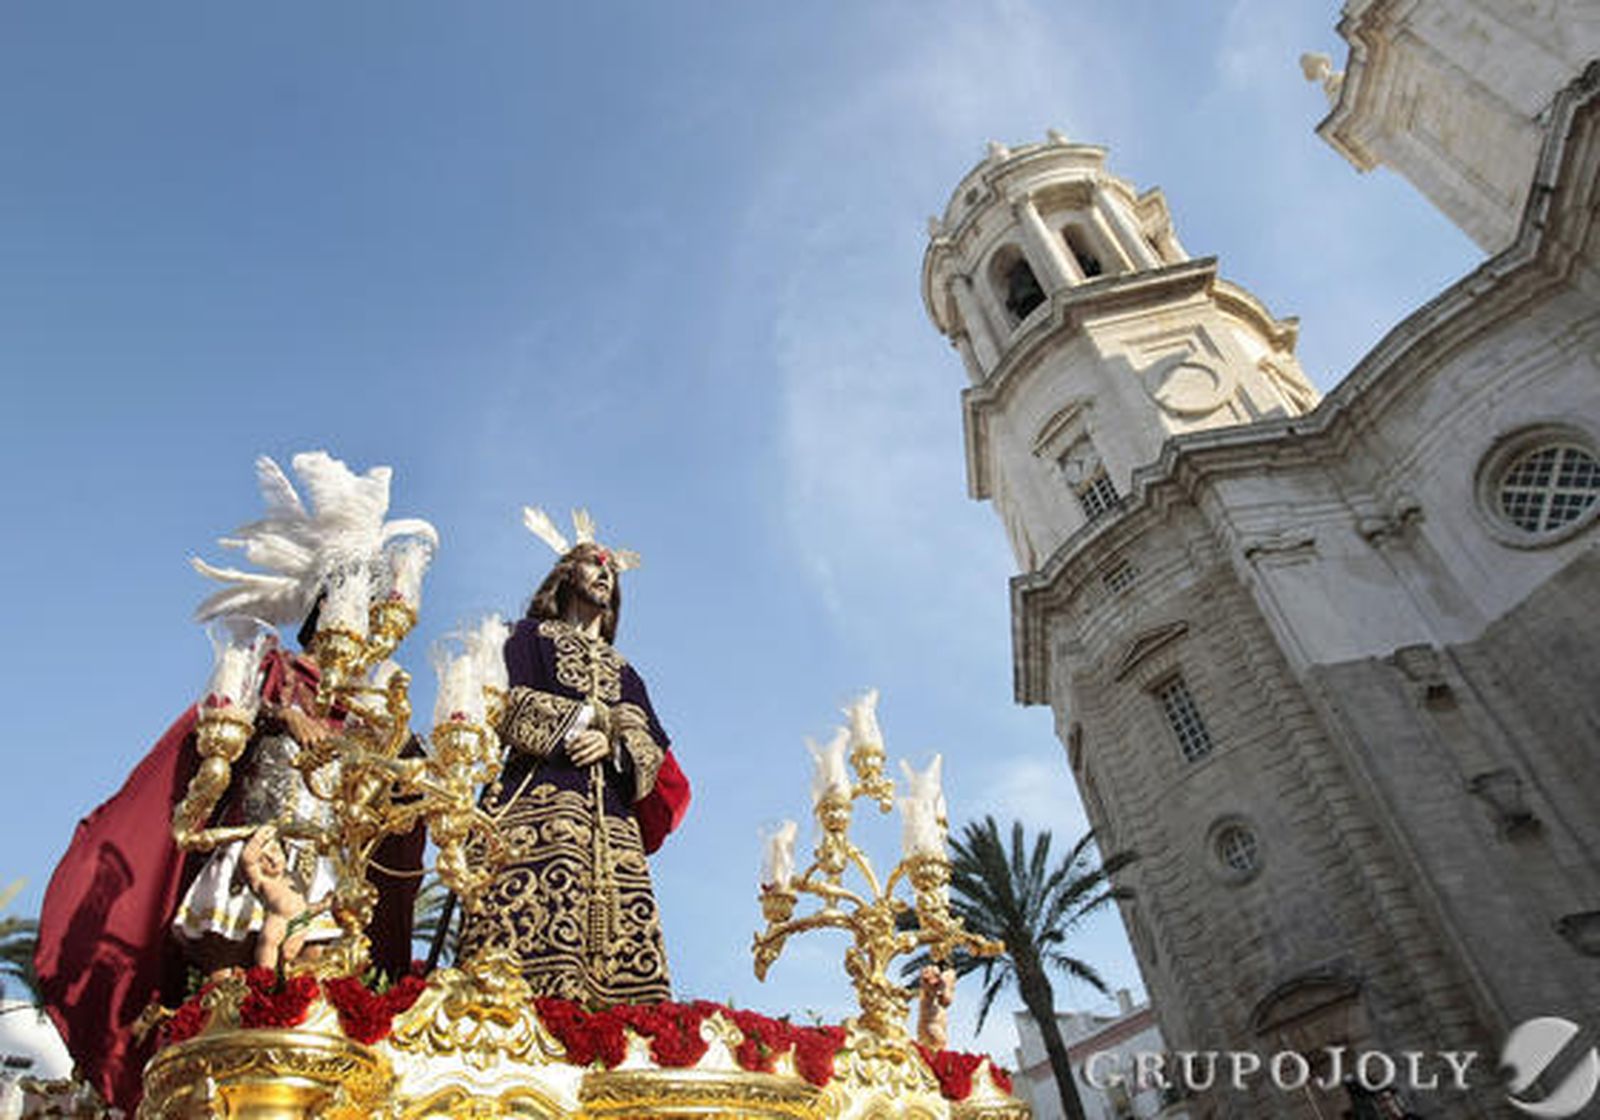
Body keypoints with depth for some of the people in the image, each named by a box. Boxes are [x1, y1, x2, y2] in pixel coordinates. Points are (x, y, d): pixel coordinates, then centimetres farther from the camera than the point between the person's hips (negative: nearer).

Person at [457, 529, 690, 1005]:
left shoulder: (624, 671, 30)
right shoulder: (531, 636, 21)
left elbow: (654, 746, 16)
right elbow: (513, 707, 3)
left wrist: (612, 742, -5)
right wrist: (592, 718, 0)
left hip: (611, 813, 4)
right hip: (539, 796, -3)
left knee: (616, 937, -13)